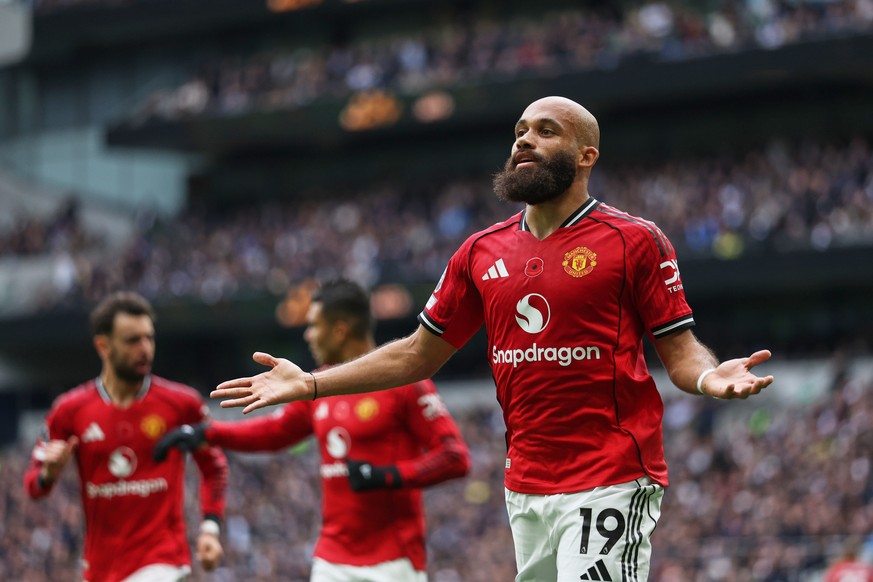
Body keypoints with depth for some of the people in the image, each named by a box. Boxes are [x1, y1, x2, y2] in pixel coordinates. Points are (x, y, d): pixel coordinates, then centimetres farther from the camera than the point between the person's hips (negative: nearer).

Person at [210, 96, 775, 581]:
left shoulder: (634, 240, -2)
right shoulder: (483, 252, 12)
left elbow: (679, 349, -3)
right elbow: (419, 354, 19)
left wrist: (709, 376, -27)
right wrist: (309, 384, 13)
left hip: (612, 484, -6)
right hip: (526, 486, 6)